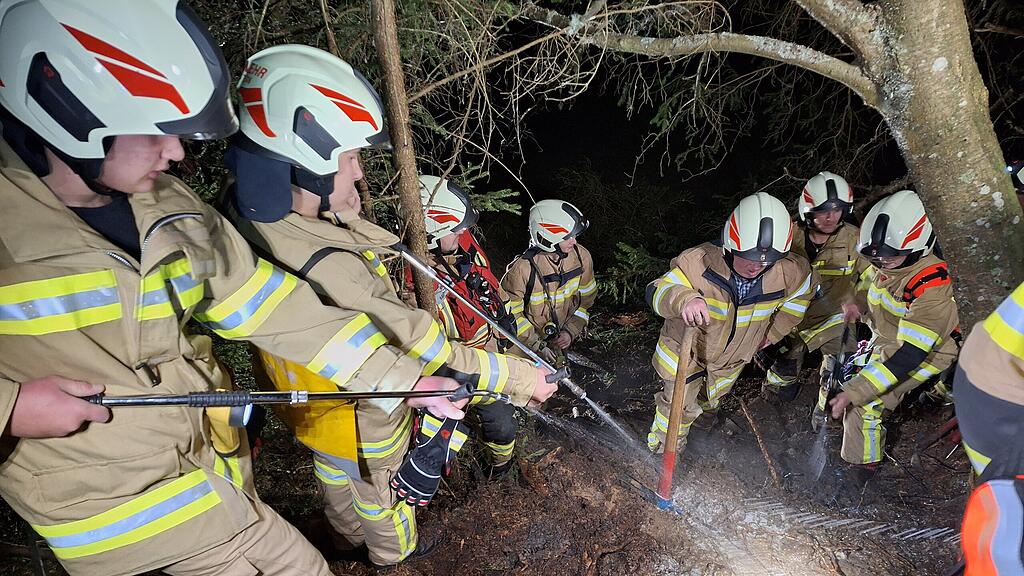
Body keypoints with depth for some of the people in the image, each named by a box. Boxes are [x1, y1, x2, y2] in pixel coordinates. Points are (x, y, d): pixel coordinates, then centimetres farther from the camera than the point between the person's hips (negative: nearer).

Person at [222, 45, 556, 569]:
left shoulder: (243, 211, -19)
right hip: (363, 422, -7)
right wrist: (522, 376, -27)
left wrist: (345, 214, -9)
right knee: (385, 491, 27)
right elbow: (429, 352, -38)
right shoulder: (330, 273, -44)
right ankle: (395, 552, 58)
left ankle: (349, 535, 66)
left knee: (336, 475, 35)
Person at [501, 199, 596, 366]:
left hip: (561, 339, 4)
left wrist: (571, 332, -8)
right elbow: (510, 312, -17)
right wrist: (537, 346, -19)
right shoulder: (522, 268, -29)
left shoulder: (582, 257, -14)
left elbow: (586, 298, 1)